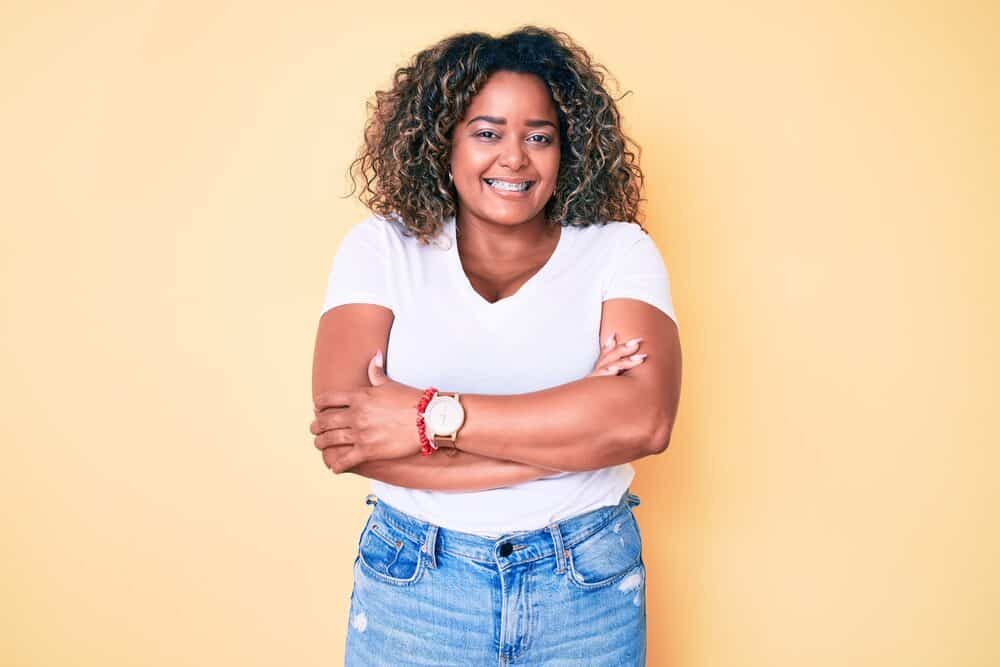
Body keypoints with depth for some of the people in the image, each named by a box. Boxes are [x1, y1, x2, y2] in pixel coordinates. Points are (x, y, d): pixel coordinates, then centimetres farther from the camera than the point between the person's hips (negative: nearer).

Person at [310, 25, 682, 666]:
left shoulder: (618, 250, -4)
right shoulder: (381, 246, -5)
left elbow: (645, 417, -20)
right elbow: (340, 434, -17)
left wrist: (431, 417, -22)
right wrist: (576, 429, -19)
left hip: (590, 584, 1)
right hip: (414, 584, 0)